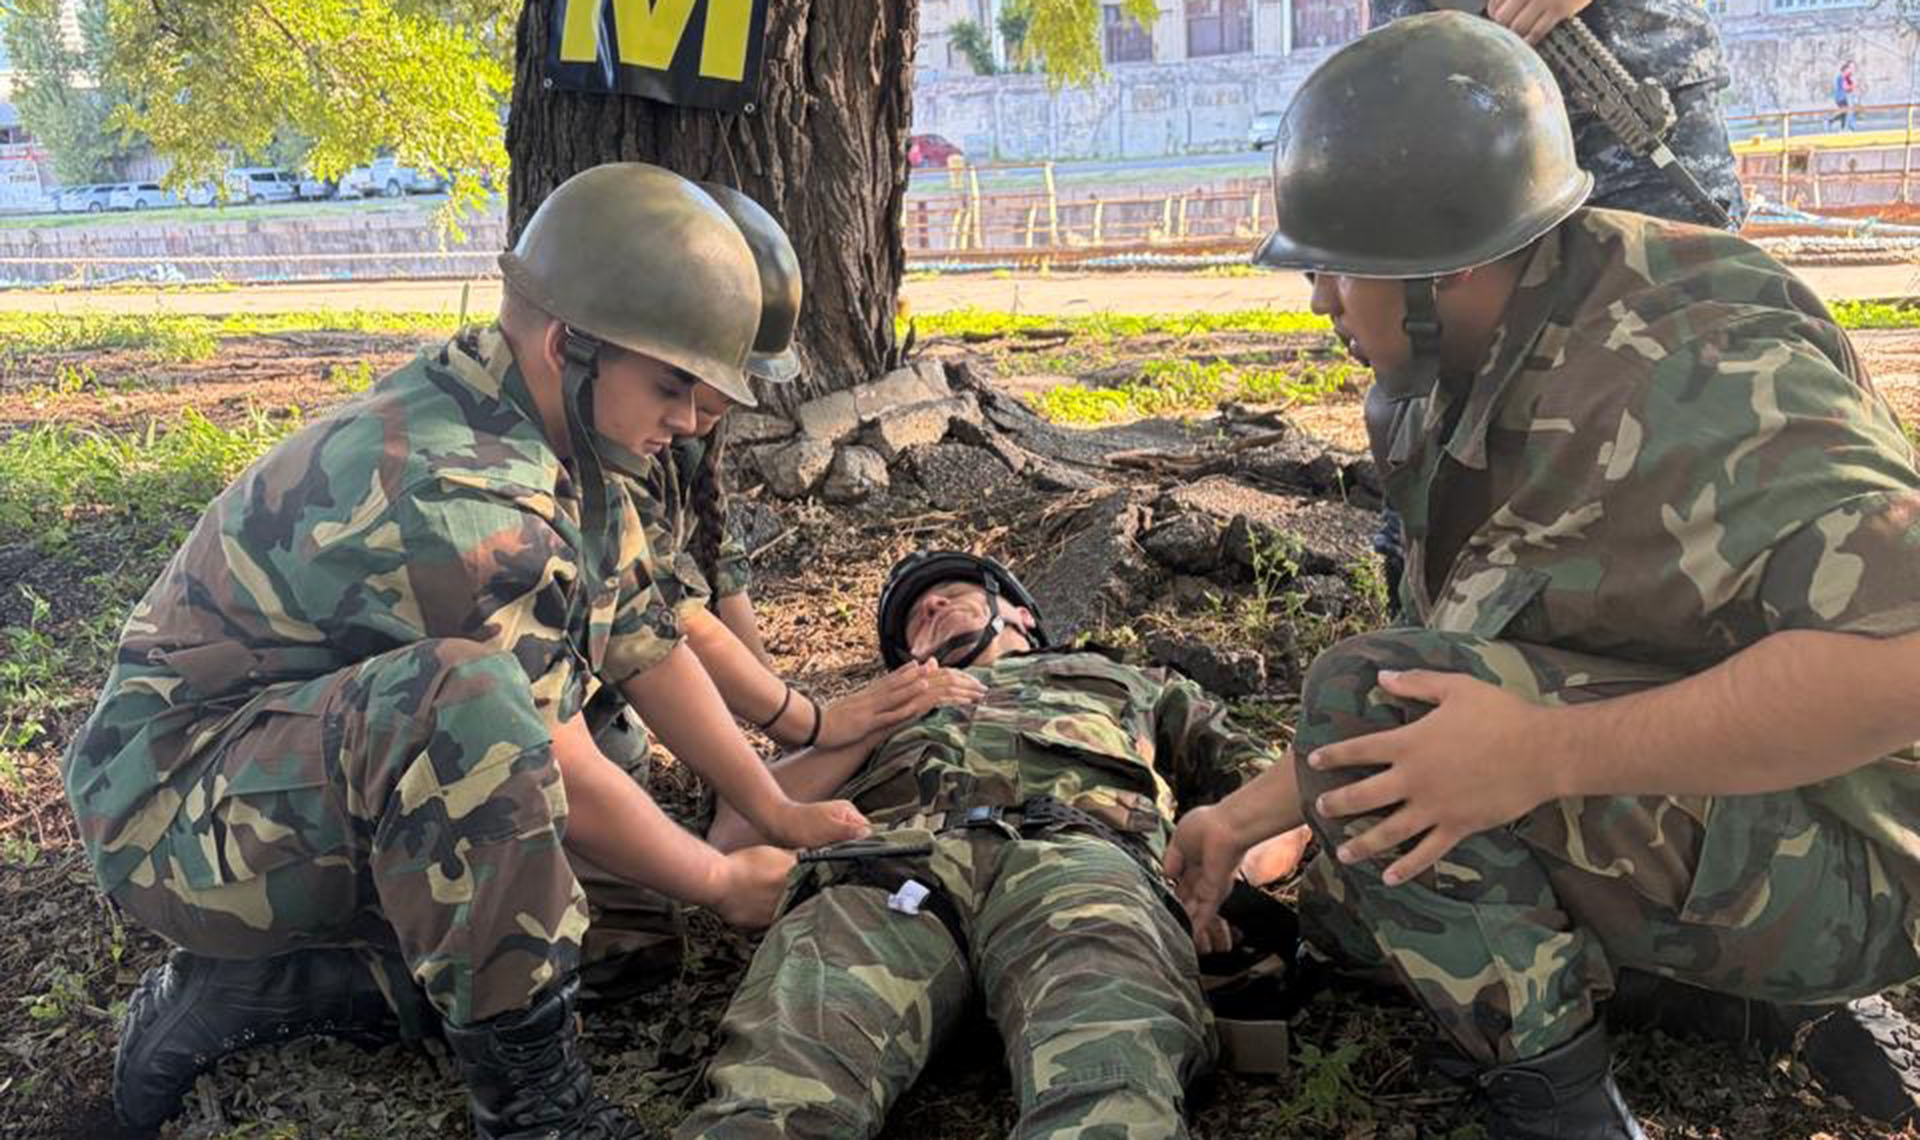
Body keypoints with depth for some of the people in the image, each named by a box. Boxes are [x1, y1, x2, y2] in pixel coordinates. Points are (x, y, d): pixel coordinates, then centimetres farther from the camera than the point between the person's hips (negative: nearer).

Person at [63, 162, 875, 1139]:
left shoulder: (551, 448, 0)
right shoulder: (456, 495, -29)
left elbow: (649, 649, 5)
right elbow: (561, 782, -24)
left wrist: (778, 815, 5)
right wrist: (723, 884, -9)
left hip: (313, 768, 10)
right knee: (469, 695, -35)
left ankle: (229, 995, 8)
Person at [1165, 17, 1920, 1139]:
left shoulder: (1695, 373, -26)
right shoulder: (1490, 380, 3)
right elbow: (1446, 681, 11)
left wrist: (1544, 752, -36)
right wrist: (1255, 812, 10)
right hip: (1689, 810, 9)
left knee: (1366, 697, -25)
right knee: (1353, 895, 17)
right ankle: (1782, 1001, 13)